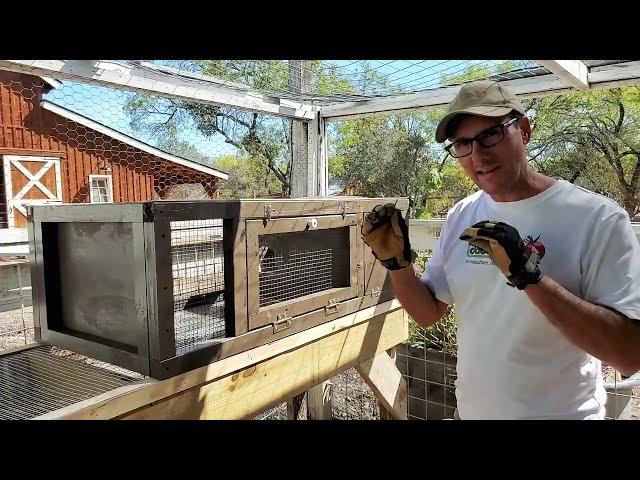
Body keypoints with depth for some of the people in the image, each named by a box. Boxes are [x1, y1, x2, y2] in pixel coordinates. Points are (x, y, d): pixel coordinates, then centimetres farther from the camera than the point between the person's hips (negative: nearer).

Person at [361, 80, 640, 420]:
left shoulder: (597, 217, -17)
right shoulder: (460, 216, -2)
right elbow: (428, 313, 1)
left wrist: (530, 276, -32)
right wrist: (398, 263, -16)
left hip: (561, 411, -4)